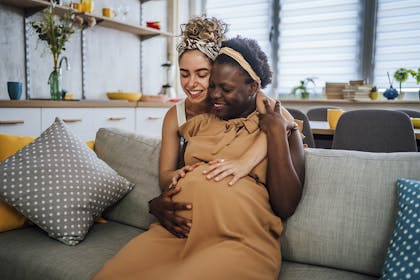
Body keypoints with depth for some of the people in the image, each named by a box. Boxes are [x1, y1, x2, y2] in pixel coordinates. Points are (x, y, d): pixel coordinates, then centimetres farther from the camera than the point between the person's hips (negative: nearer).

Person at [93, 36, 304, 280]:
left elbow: (286, 207, -3)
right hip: (174, 232, 4)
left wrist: (276, 131, -5)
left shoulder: (282, 128, 8)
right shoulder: (200, 123, 19)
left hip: (239, 241, -3)